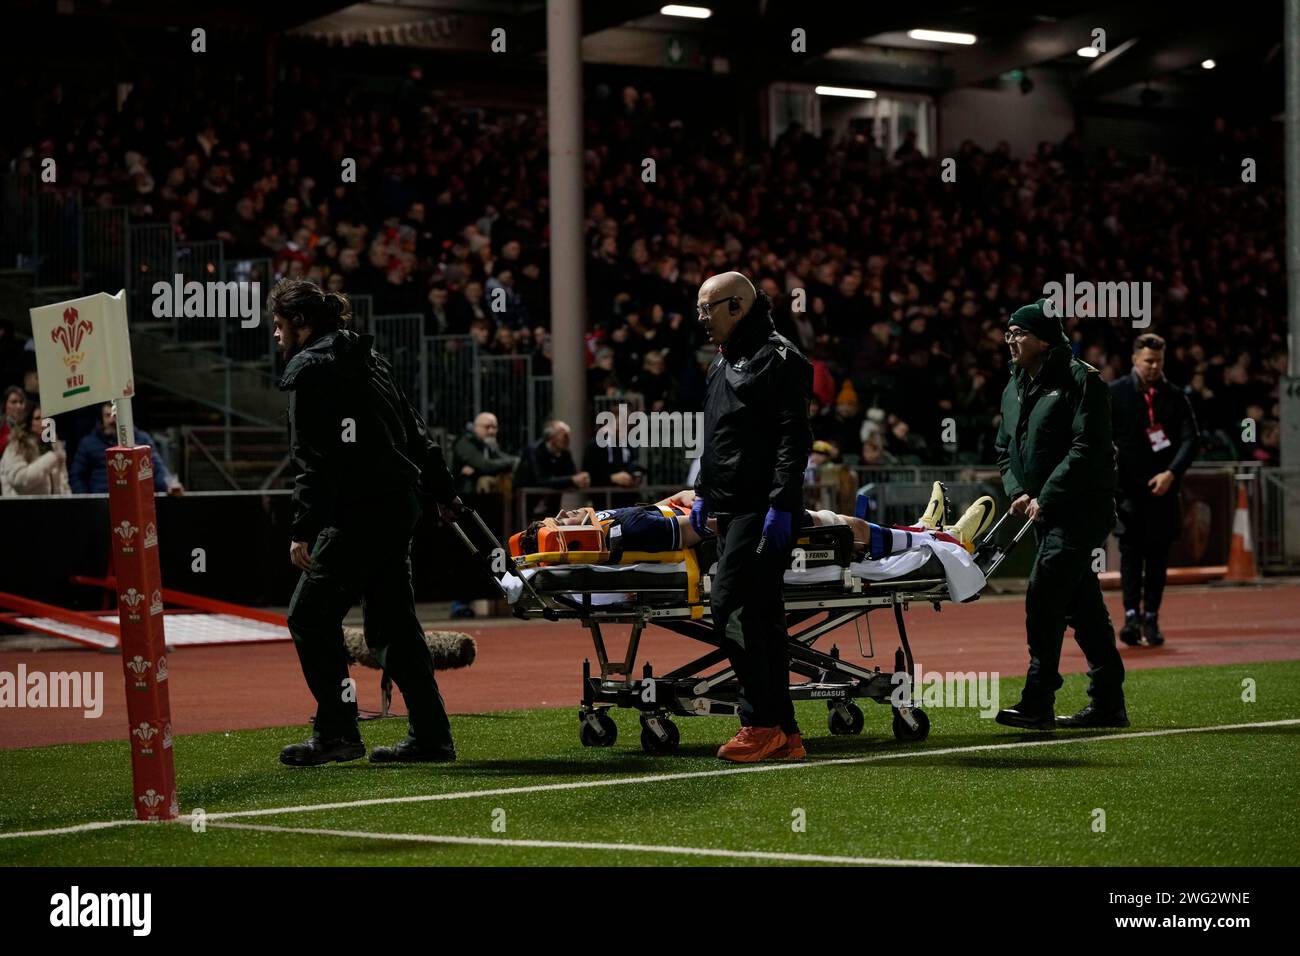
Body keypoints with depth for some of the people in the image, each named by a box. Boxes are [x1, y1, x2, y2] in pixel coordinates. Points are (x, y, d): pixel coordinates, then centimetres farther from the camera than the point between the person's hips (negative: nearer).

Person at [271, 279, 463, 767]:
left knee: (311, 614, -5)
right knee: (392, 621, 11)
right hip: (400, 503, 9)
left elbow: (314, 459, -17)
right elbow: (414, 429, 25)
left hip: (360, 511, -9)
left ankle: (337, 732, -7)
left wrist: (302, 530, -20)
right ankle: (431, 737, 9)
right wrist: (443, 491, 32)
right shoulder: (365, 356, 20)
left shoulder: (311, 368, -8)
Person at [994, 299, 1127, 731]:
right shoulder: (1014, 389, 16)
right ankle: (1107, 705, 16)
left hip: (1081, 511, -8)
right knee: (1083, 607, 11)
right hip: (1046, 515, 8)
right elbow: (1005, 449, 20)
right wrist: (1018, 492, 1)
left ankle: (1037, 703, -18)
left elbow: (1087, 449, -18)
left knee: (1043, 598, -17)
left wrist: (1046, 498, -19)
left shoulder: (1080, 380, -10)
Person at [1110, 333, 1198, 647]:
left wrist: (1171, 473, -12)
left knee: (1157, 554, 4)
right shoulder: (1114, 394, 3)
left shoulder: (1176, 397, 7)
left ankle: (1152, 620, 9)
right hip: (1127, 488, -2)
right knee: (1130, 550, -10)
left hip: (1163, 488, 2)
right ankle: (1131, 616, -15)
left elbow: (1190, 439, 0)